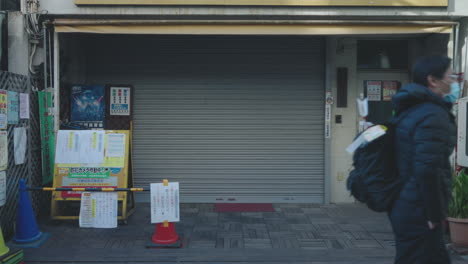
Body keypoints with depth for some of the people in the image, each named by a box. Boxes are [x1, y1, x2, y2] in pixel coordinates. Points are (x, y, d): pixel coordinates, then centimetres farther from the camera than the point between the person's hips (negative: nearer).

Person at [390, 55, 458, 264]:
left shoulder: (412, 110, 12)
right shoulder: (433, 115, -18)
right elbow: (427, 170, -27)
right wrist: (435, 214, -17)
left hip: (405, 206, 10)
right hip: (418, 214, -10)